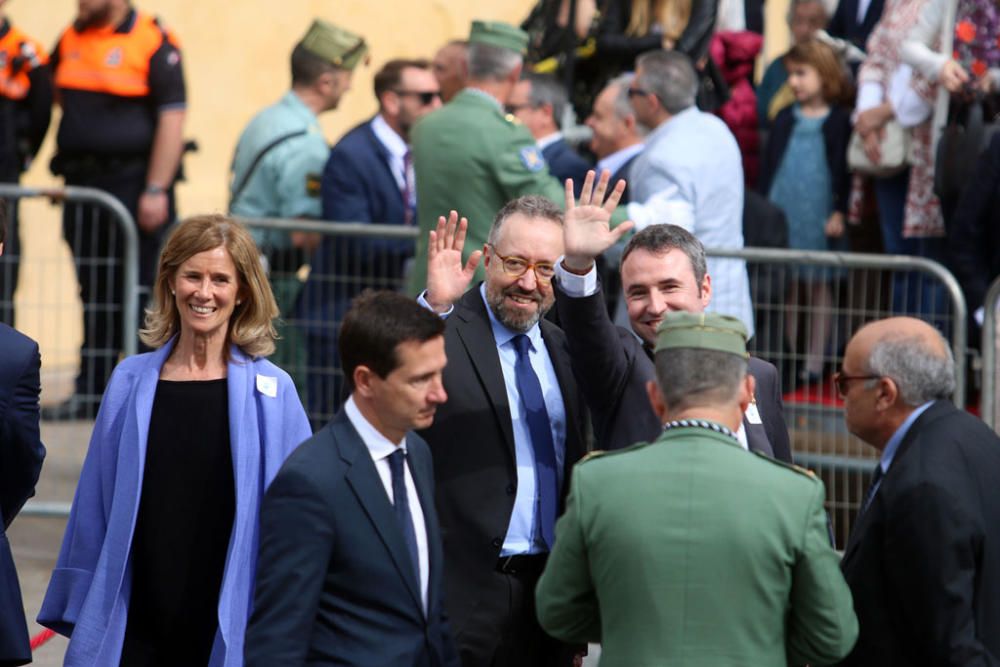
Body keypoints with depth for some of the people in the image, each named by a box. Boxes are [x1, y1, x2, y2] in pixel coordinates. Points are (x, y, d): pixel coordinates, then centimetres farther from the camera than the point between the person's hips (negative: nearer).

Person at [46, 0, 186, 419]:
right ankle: (91, 393, 14)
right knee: (94, 295, 9)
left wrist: (155, 191, -17)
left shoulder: (154, 43, -9)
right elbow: (59, 94, 28)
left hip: (134, 184, -6)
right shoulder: (70, 40, 10)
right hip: (82, 186, 6)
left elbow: (172, 121, -13)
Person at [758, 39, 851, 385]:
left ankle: (815, 362, 5)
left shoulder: (838, 121, 0)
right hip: (781, 211, 3)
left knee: (818, 288, 1)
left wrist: (839, 211, -7)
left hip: (819, 215, -3)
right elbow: (768, 165, 11)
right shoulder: (785, 120, 10)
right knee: (786, 288, 6)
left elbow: (842, 171, -1)